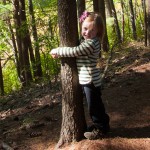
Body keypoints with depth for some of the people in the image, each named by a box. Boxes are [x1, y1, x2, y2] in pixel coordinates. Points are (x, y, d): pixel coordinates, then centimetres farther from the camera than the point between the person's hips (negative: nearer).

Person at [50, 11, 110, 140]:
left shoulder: (91, 43, -23)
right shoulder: (86, 41, 9)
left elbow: (74, 51, -26)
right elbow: (76, 51, 19)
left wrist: (57, 51, -14)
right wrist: (59, 53, 5)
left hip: (90, 80, -10)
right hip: (87, 80, 10)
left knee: (94, 106, 2)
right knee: (96, 104, 22)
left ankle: (100, 129, 16)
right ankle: (102, 124, 36)